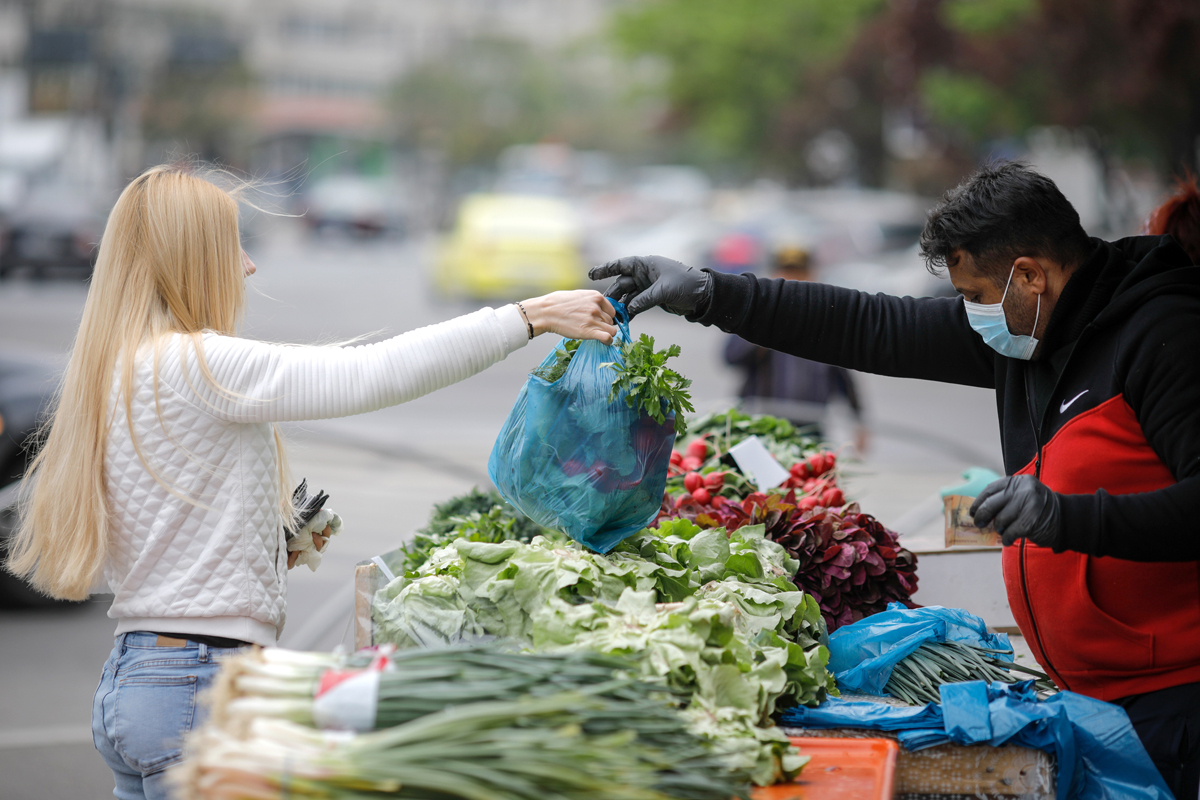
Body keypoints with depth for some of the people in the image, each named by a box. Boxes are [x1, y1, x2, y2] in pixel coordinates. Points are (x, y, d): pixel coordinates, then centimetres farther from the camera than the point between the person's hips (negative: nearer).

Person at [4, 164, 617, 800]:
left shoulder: (114, 374, 13)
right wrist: (530, 317, -14)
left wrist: (273, 548, 14)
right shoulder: (194, 365, -14)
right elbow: (372, 376, -19)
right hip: (199, 688, -9)